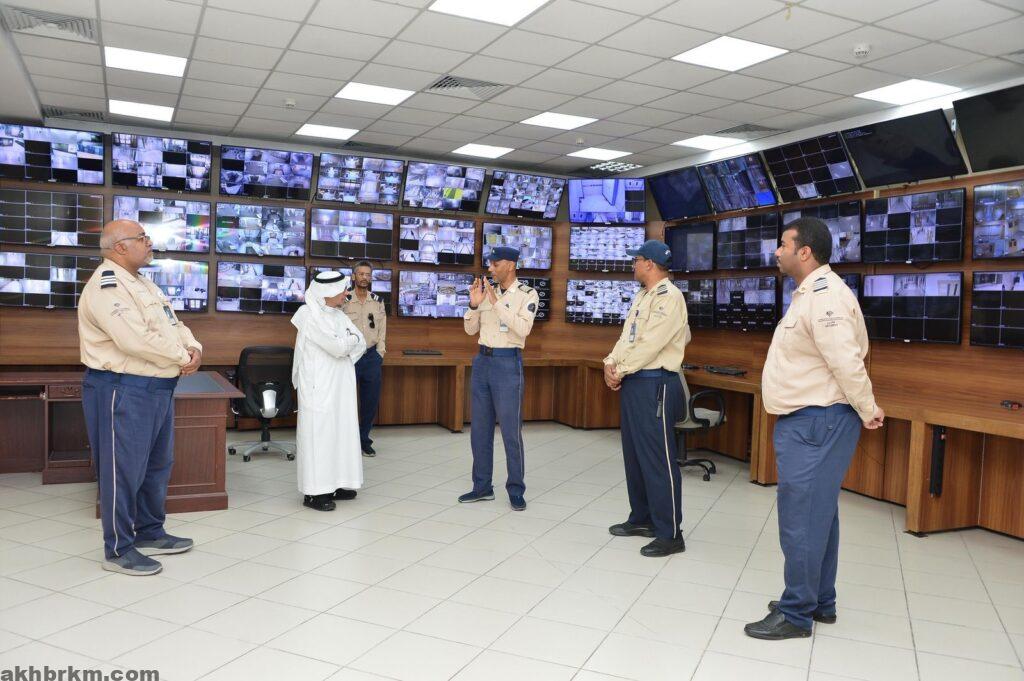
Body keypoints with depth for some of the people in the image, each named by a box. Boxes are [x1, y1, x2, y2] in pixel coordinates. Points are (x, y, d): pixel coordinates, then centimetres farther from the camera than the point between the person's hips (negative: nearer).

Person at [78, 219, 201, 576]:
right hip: (122, 390, -10)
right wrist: (182, 358, -14)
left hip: (158, 387, 10)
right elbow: (136, 339, -27)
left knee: (157, 464, 19)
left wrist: (194, 348, -5)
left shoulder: (143, 284, 16)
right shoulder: (106, 287, -17)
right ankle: (118, 550, 12)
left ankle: (150, 532, 34)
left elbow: (174, 325, 16)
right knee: (124, 469, -1)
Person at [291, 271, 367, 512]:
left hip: (339, 386, 8)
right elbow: (338, 347, -18)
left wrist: (343, 343, -8)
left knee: (340, 432, 9)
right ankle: (314, 492, 1)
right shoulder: (311, 316, -13)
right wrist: (350, 338, 1)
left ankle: (334, 484, 18)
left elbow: (360, 344, 7)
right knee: (319, 433, -4)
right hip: (319, 387, -8)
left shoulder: (338, 315, 11)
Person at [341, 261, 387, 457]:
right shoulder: (344, 300, -4)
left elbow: (382, 330, 9)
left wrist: (379, 354, 3)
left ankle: (364, 441, 21)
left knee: (371, 401, 8)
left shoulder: (378, 301, 8)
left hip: (372, 356, 4)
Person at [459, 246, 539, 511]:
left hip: (508, 364, -6)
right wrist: (474, 304, -7)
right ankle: (482, 486, 21)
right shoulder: (487, 291, 9)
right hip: (482, 361, 6)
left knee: (511, 430, -2)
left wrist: (497, 302, -21)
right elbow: (470, 330, 10)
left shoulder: (528, 294, -5)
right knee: (480, 428, 10)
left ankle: (516, 490, 10)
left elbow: (523, 329, -20)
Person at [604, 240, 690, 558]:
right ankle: (642, 518, 28)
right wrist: (611, 363, -1)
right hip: (633, 381, 10)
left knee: (658, 458, -7)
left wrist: (620, 370, -11)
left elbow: (650, 345, -20)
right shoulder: (642, 296, 17)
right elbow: (627, 336, 15)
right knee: (634, 454, 15)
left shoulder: (669, 297, -14)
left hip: (656, 384, -10)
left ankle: (670, 534, 1)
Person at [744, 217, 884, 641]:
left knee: (802, 518, -4)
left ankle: (796, 614, 8)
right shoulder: (811, 293, 14)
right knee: (818, 514, 18)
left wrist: (867, 411, -13)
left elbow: (847, 361, -23)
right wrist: (863, 410, 17)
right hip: (807, 420, 11)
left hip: (816, 423, -11)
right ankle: (820, 602, 31)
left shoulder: (824, 295, -20)